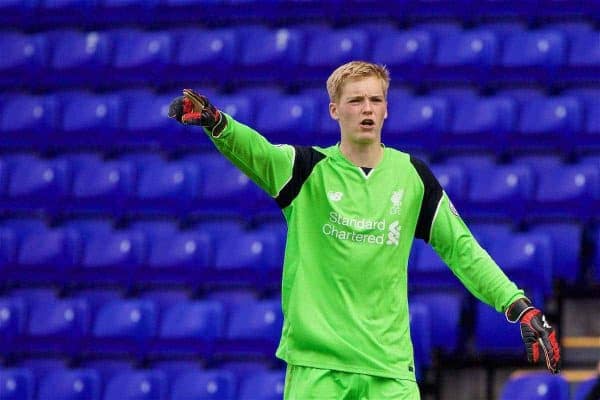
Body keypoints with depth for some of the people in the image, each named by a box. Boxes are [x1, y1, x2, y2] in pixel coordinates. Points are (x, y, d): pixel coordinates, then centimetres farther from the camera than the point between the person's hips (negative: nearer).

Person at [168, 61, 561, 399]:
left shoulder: (411, 175, 7)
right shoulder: (310, 169, -1)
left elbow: (460, 247, 12)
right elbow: (258, 152, -20)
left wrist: (520, 306, 3)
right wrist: (215, 122, -42)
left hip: (389, 364, 2)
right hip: (316, 365, -2)